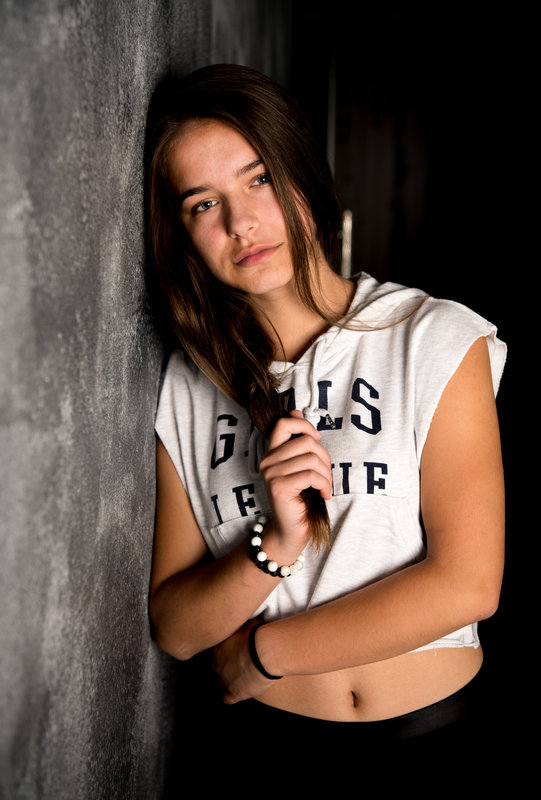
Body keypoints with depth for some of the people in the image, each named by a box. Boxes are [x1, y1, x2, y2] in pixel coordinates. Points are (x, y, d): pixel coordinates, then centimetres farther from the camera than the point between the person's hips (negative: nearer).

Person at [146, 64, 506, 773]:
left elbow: (466, 584, -13)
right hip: (265, 732, 1)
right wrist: (276, 544, -20)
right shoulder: (185, 388, -1)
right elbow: (174, 629, -2)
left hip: (432, 722, -1)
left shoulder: (437, 340, -8)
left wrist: (261, 651, -8)